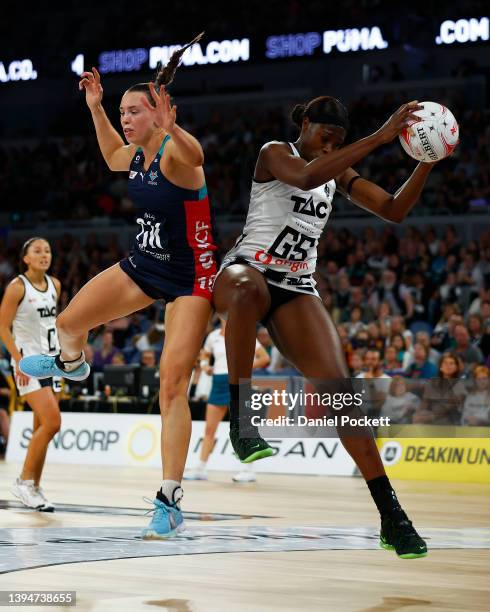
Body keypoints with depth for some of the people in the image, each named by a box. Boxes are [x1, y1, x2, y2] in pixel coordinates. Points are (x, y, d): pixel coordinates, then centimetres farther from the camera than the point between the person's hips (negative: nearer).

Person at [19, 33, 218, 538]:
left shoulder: (175, 153, -23)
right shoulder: (136, 154, 1)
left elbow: (194, 156, -49)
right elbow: (112, 158, 27)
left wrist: (172, 129, -68)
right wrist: (95, 108, 19)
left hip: (189, 278, -8)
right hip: (144, 264, 8)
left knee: (172, 384, -16)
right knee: (69, 322, 14)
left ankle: (170, 503, -12)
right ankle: (70, 364, 55)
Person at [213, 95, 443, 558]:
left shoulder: (339, 173, 16)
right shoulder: (274, 153, -4)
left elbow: (394, 210, 8)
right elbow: (306, 176, -27)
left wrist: (428, 159, -7)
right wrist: (380, 137, -29)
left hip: (296, 288, 5)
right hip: (245, 270, -5)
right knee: (250, 290, -45)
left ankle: (391, 516, -13)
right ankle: (239, 417, -37)